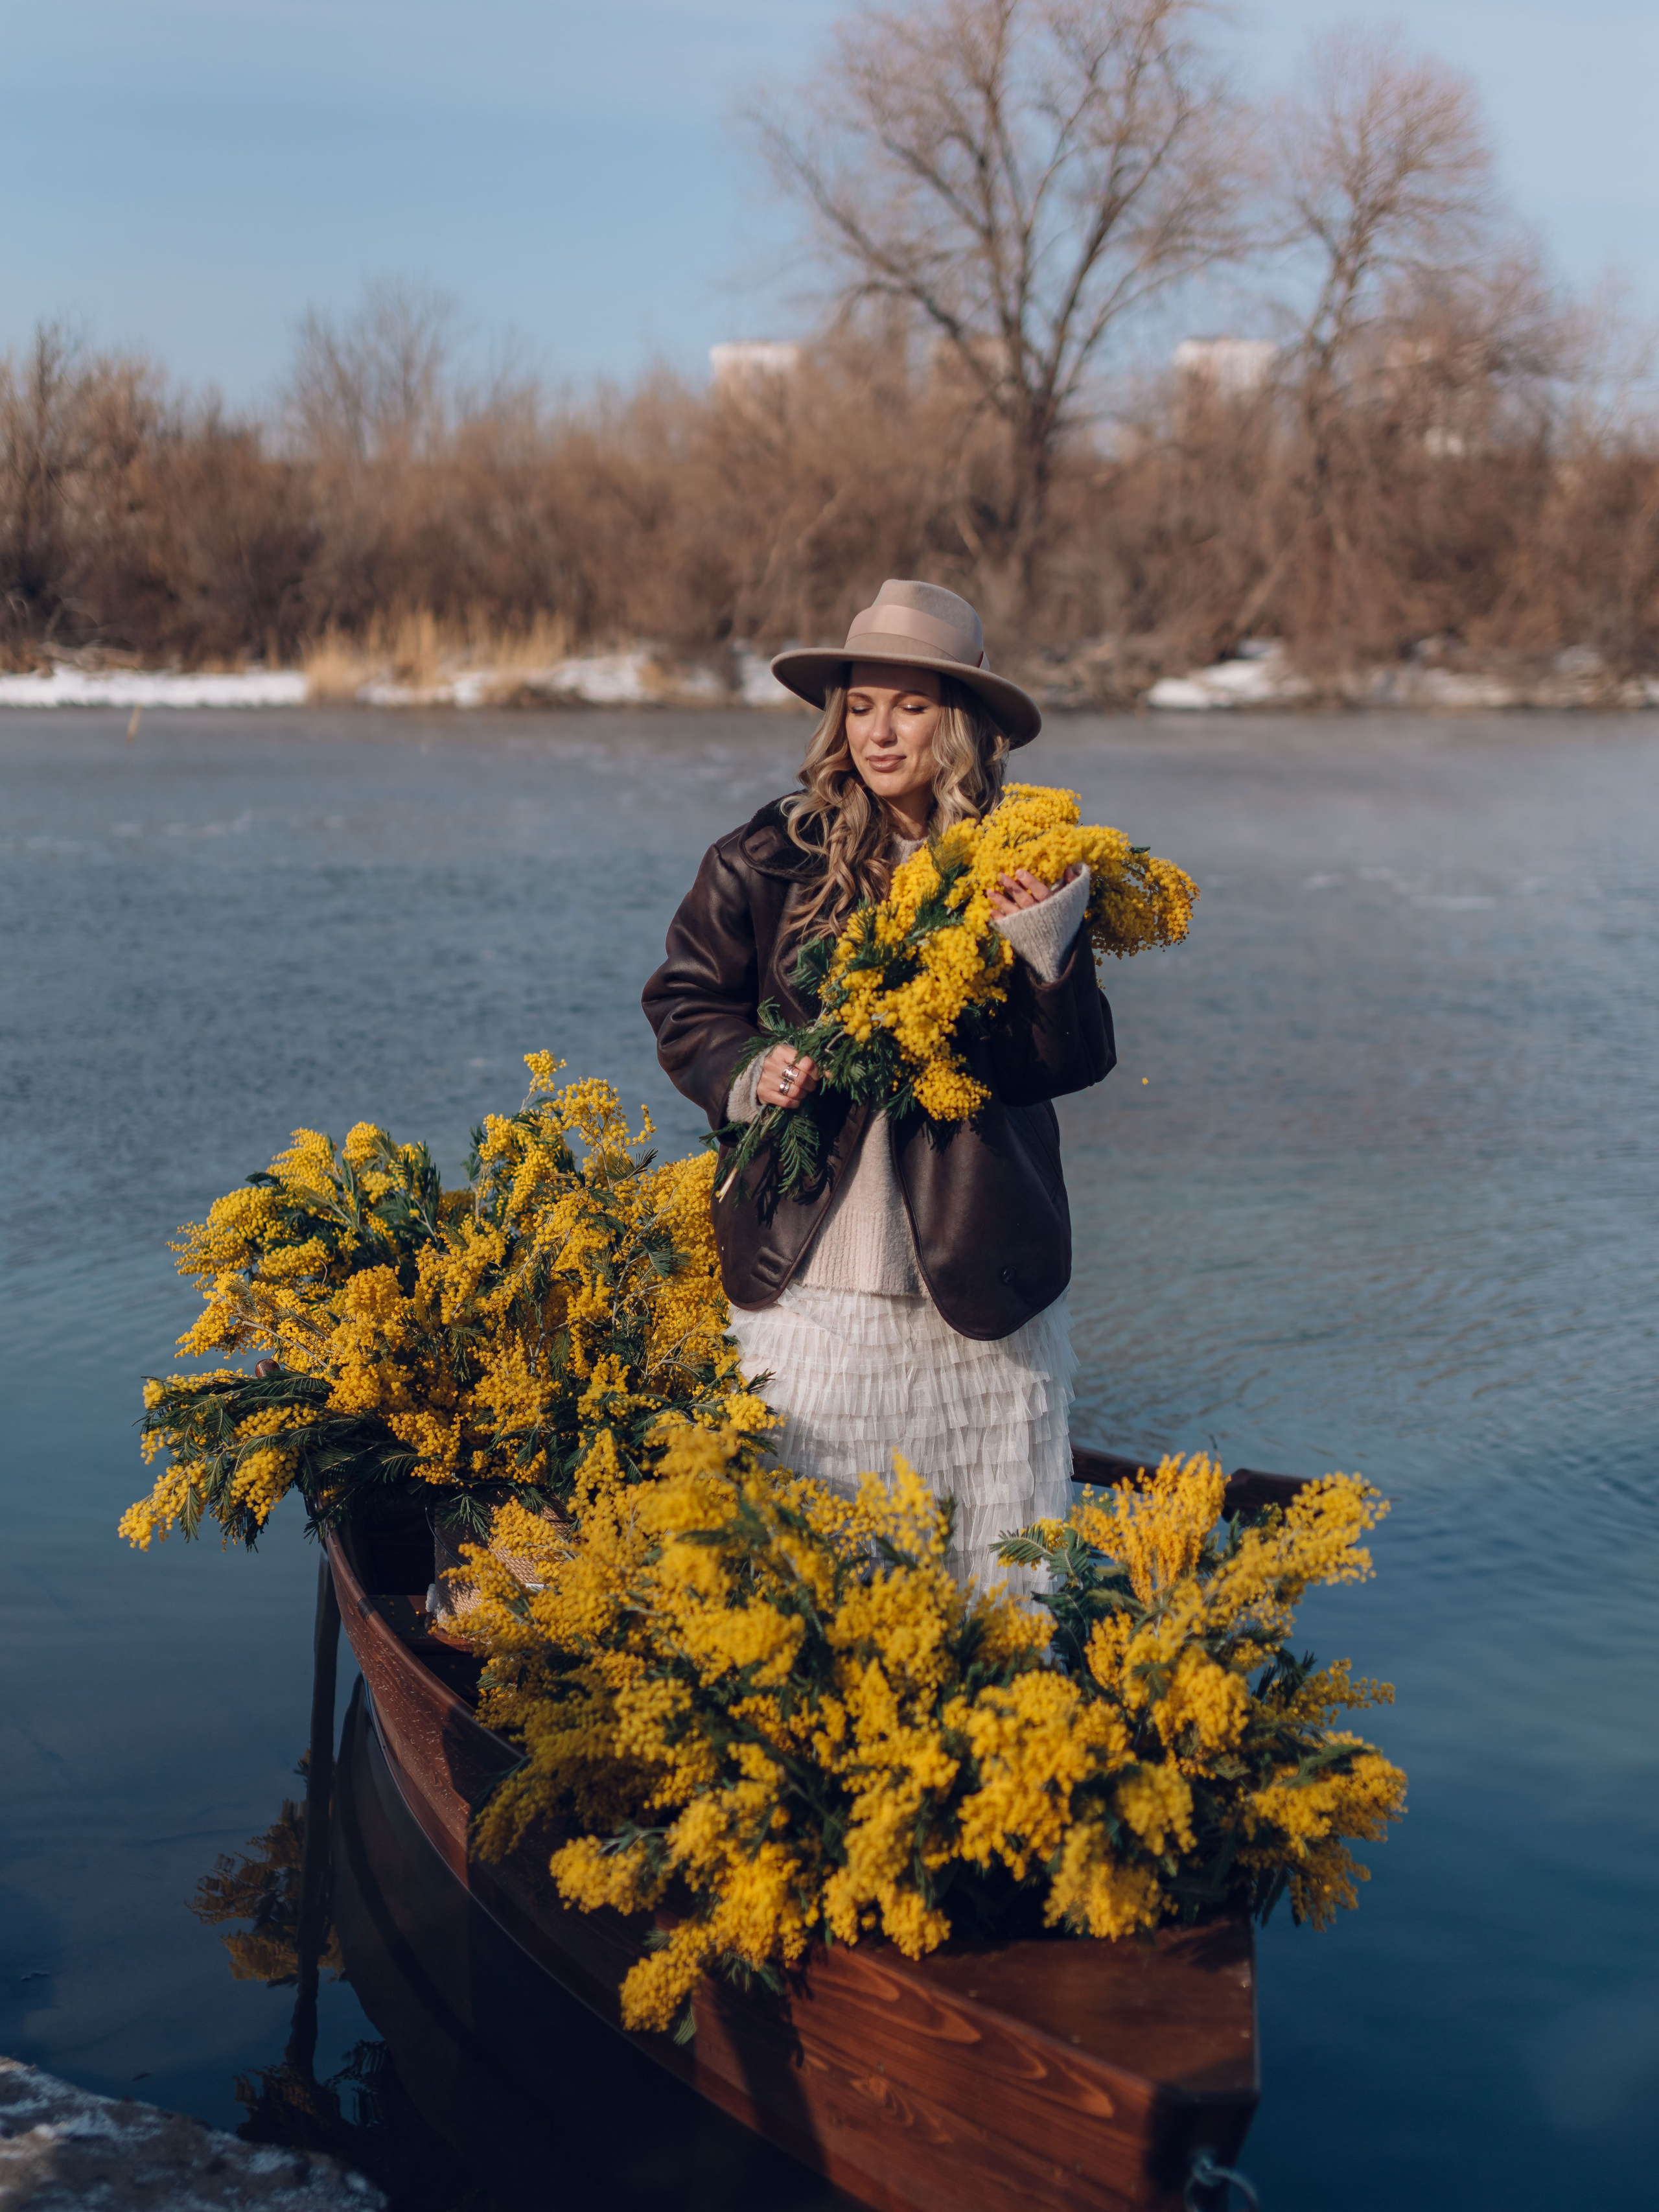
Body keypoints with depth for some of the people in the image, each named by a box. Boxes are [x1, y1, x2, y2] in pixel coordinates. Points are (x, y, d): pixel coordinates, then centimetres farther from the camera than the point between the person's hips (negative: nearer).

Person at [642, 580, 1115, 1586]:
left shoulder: (1023, 875, 1)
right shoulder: (768, 861, -1)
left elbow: (1074, 1063, -3)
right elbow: (685, 1001, 12)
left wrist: (1049, 955, -19)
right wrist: (746, 1076, -6)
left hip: (978, 1290, 1)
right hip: (812, 1276, -1)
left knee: (999, 1564, 8)